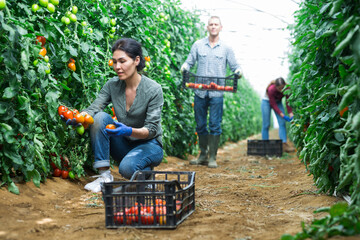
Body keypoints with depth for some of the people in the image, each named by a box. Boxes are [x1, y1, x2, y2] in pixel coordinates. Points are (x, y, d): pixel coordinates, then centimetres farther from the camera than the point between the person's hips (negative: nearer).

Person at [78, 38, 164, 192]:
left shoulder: (153, 89, -17)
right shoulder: (112, 85, -4)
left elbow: (152, 129, -20)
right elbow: (93, 109, -13)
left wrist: (129, 131, -39)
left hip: (149, 145, -4)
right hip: (124, 145, 4)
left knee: (127, 167, -35)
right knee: (100, 117, -21)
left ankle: (145, 171, 2)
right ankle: (104, 174, -18)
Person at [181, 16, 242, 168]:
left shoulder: (226, 48, 8)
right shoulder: (198, 45, 9)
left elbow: (234, 66, 9)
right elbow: (189, 61, 10)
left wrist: (238, 71, -13)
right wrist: (185, 67, -13)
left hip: (217, 93, -2)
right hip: (200, 92, 2)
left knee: (215, 125, -5)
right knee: (200, 125, 8)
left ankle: (212, 157, 1)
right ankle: (203, 155, 20)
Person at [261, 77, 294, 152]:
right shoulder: (271, 90, -36)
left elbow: (288, 102, -16)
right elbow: (273, 105, -27)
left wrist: (291, 114, -27)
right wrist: (283, 115, -31)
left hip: (278, 102, 4)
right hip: (267, 102, -4)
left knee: (282, 123, -10)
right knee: (266, 124, -7)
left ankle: (284, 144, -15)